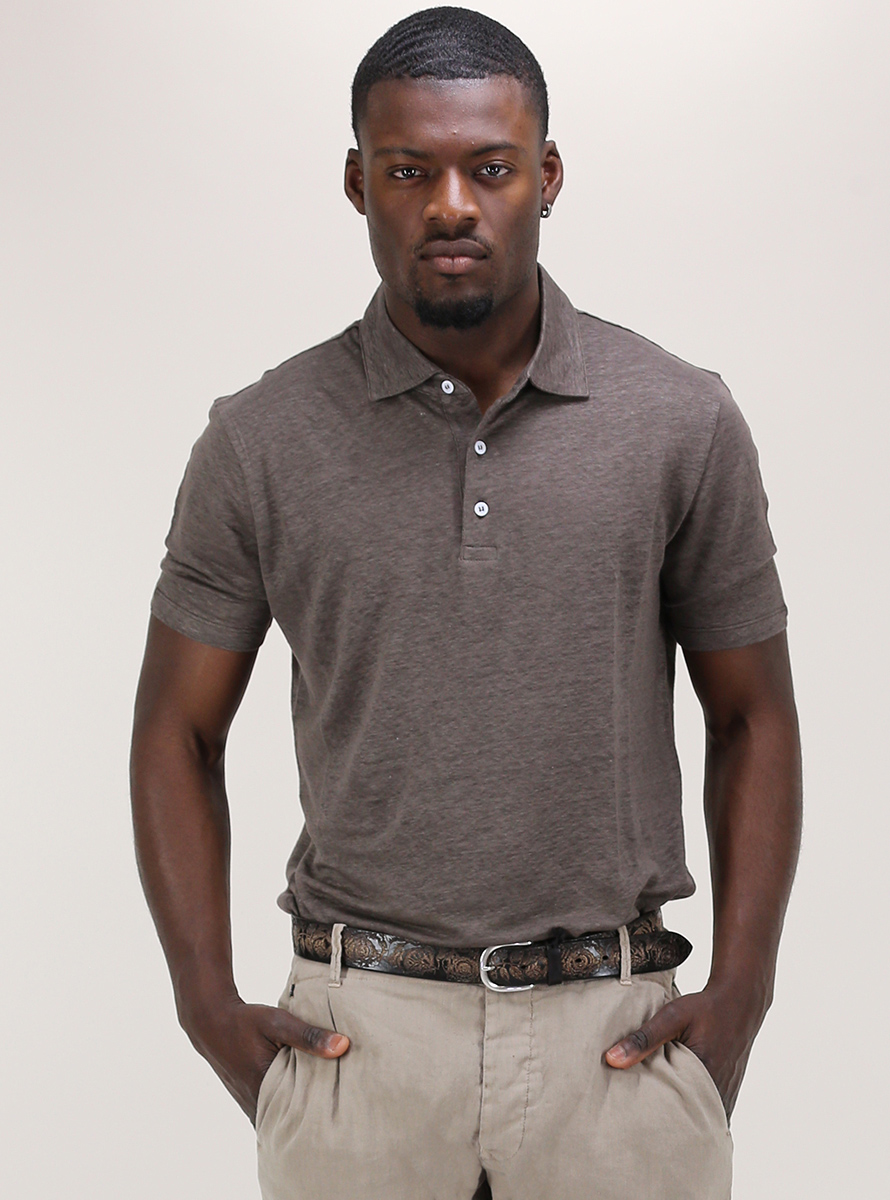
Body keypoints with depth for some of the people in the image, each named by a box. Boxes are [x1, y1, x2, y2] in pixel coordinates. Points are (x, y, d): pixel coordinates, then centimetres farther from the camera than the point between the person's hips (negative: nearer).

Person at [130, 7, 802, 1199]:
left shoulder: (683, 423, -1)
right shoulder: (262, 441, -1)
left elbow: (752, 716, 6)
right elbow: (179, 731, 6)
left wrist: (741, 994, -3)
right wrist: (210, 1003, -3)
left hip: (613, 1033, 0)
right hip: (359, 1033, 0)